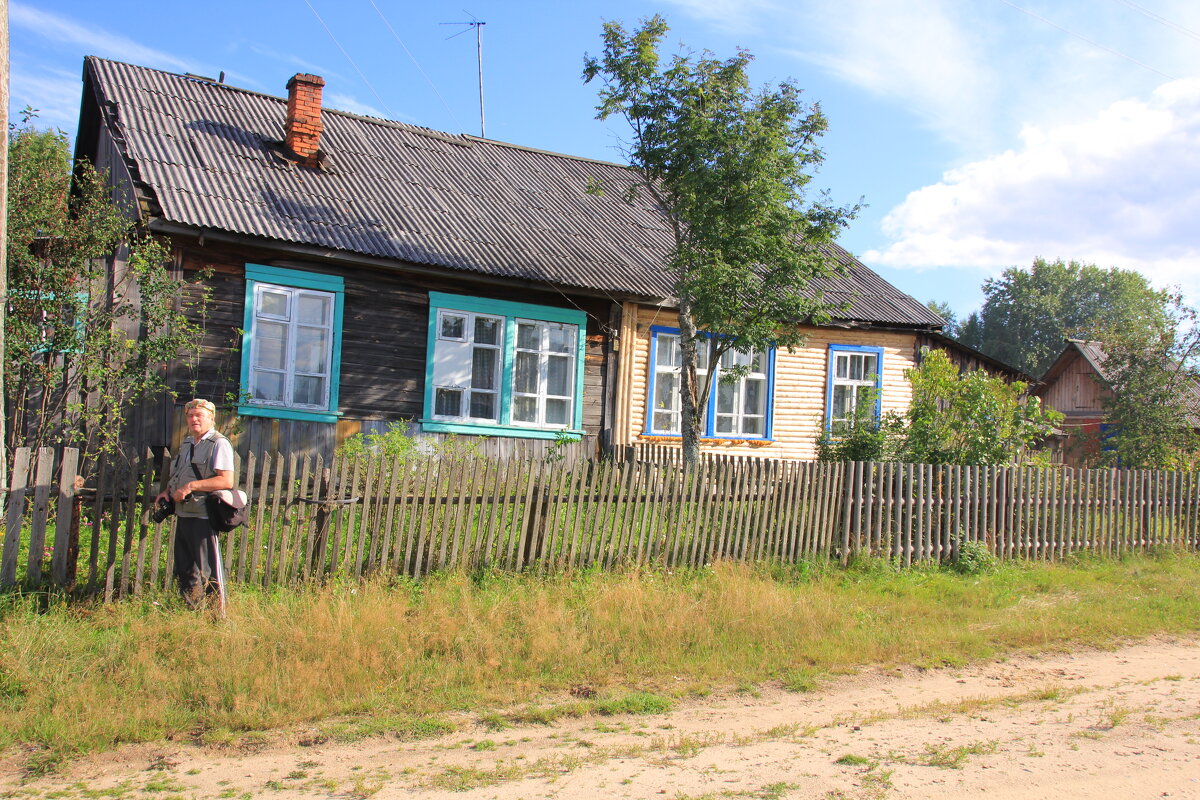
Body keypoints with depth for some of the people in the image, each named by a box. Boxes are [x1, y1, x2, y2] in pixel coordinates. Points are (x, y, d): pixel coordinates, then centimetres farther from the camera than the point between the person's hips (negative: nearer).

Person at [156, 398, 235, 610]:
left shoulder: (219, 444, -9)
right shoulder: (187, 443, 18)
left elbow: (227, 481, -20)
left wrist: (191, 486, -22)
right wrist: (169, 491, 11)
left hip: (204, 516, -9)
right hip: (183, 514, 9)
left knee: (208, 571, -4)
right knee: (184, 569, 14)